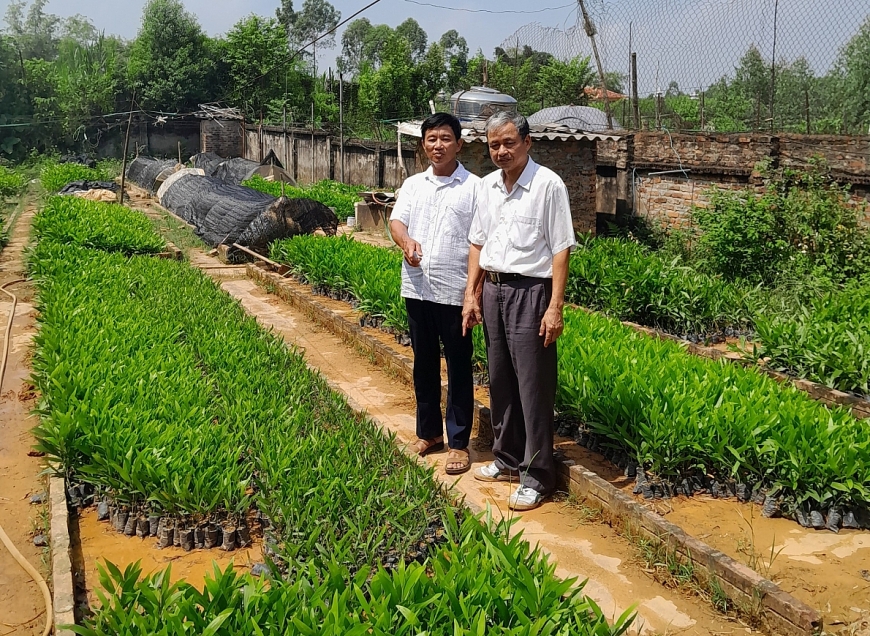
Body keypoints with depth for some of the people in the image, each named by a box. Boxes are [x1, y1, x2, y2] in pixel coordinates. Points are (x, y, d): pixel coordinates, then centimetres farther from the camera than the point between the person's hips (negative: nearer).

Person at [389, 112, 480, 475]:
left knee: (458, 366, 3)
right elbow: (396, 220, 1)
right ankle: (429, 431, 29)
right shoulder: (413, 185, 12)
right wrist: (406, 242, -22)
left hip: (454, 291, -4)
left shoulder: (473, 187, -2)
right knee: (424, 362, 14)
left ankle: (459, 442, 13)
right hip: (417, 288, 5)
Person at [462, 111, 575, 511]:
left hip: (530, 292, -7)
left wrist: (555, 307, -17)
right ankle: (508, 459, 29)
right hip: (493, 290, 7)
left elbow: (561, 250, -13)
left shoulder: (548, 185, -10)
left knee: (533, 386, -3)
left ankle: (536, 477, 6)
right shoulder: (487, 186, 10)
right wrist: (472, 294, 10)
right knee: (500, 380, 14)